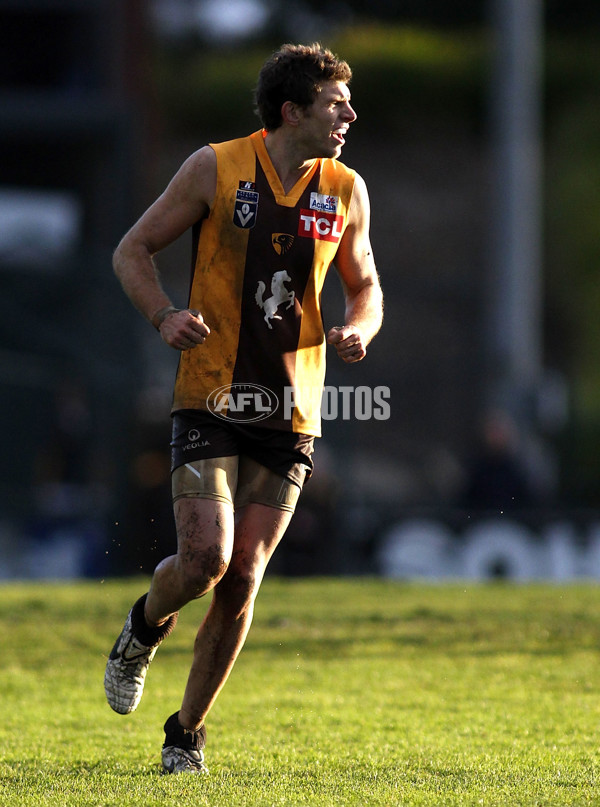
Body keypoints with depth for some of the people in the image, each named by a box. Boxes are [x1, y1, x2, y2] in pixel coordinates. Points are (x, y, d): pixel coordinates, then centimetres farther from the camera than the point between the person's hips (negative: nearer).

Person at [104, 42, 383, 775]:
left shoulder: (346, 192, 6)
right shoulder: (215, 169, -4)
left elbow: (365, 284, 20)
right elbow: (132, 251, 3)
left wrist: (358, 329, -3)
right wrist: (164, 315, -15)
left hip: (290, 413, 3)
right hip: (211, 402, -3)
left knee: (242, 581, -1)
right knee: (206, 559, -17)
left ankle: (187, 732, 15)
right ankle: (144, 629, 19)